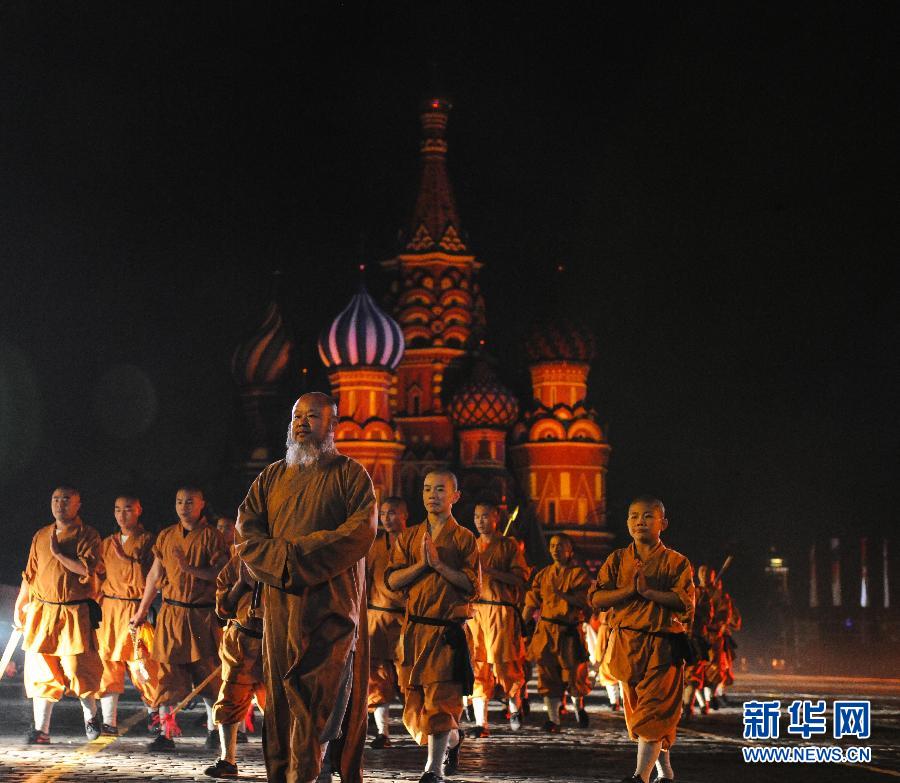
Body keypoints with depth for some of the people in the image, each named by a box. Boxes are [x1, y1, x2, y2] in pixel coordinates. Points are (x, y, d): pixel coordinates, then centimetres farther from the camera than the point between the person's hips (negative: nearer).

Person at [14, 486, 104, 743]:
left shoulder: (88, 535, -1)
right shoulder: (41, 536, 13)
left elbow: (87, 569, -16)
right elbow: (30, 575, 18)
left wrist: (58, 553, -11)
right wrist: (19, 608, 16)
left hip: (75, 613, -4)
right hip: (41, 612, 4)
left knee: (78, 669, -6)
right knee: (41, 672, 2)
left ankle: (90, 716, 17)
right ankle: (41, 730, 6)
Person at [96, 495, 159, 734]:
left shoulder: (147, 541, 1)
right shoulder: (107, 543, 16)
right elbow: (99, 577, 17)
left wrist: (127, 559, -13)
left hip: (135, 609, -5)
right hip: (108, 608, 5)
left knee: (140, 663, -10)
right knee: (107, 662, 1)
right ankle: (109, 721, 3)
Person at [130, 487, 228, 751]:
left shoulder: (210, 536, -2)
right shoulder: (166, 536, 11)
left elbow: (221, 574, -9)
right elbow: (155, 575, 17)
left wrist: (190, 568, -20)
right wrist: (141, 611, 18)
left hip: (202, 615, -3)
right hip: (170, 613, 3)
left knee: (206, 672, 3)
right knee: (168, 671, -2)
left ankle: (213, 730, 18)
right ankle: (165, 733, -1)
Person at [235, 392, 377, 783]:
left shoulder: (349, 473, 5)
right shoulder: (272, 476, 18)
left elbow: (362, 530, -8)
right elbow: (246, 532, 9)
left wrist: (298, 553, -13)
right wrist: (283, 561, -10)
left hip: (333, 602, -4)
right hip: (280, 603, 4)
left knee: (324, 695, -11)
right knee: (281, 694, 2)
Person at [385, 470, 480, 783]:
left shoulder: (463, 538, 2)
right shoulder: (409, 538, 13)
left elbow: (472, 586, -5)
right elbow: (391, 580, 4)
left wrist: (439, 564, -13)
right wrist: (422, 564, -9)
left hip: (448, 630, -4)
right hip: (414, 628, 4)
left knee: (440, 697, -10)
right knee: (414, 698, 7)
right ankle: (452, 737, 32)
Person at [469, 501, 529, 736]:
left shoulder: (508, 545, 4)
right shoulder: (472, 546, 19)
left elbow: (520, 579, -5)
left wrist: (489, 571, -14)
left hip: (501, 610, -4)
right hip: (473, 609, 4)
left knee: (503, 662, -10)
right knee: (477, 665, -2)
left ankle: (515, 706, 17)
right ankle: (481, 723, -1)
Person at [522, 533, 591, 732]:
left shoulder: (579, 574, 0)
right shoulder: (543, 575, 13)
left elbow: (586, 601, -11)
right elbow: (531, 603, 14)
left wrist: (562, 594, -21)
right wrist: (522, 626, 4)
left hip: (570, 631, -3)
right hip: (545, 630, 3)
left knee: (574, 673, -1)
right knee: (548, 676, 0)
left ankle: (578, 707, 28)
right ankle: (553, 719, 5)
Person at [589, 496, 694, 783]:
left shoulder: (676, 562, 1)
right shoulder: (617, 560, 9)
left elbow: (685, 601, -12)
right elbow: (596, 598, -2)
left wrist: (648, 591, -17)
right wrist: (630, 590, -14)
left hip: (662, 645, -4)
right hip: (625, 645, 4)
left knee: (653, 710, -14)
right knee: (637, 711, 11)